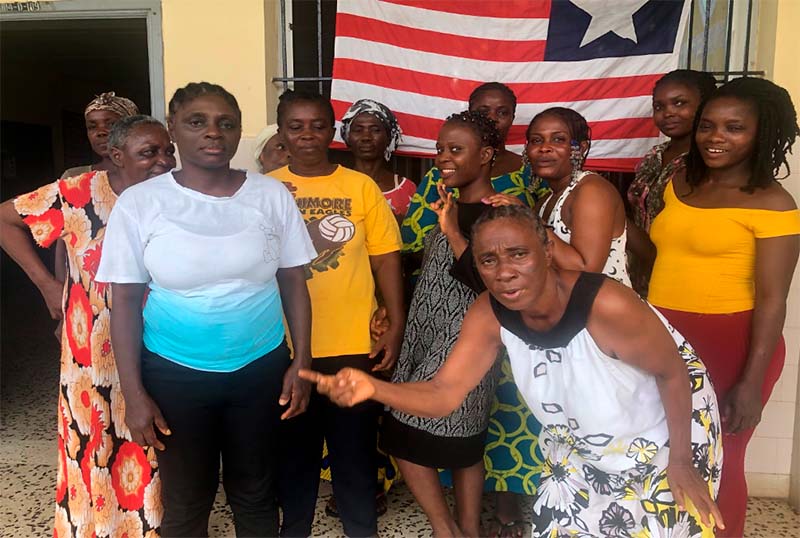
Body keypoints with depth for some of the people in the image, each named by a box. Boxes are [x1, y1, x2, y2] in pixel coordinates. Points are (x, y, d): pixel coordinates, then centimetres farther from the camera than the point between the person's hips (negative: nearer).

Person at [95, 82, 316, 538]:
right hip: (174, 374, -1)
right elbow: (126, 301, -4)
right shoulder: (140, 202, -8)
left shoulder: (272, 196, -4)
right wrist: (134, 393, -6)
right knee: (186, 500, 17)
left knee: (255, 493, 19)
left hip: (261, 368, 1)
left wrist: (302, 362, -2)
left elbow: (294, 284, 1)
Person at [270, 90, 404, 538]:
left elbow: (386, 258, 0)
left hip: (354, 345, 0)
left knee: (356, 448, 13)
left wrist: (396, 326, -6)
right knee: (293, 450, 17)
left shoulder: (362, 186, 0)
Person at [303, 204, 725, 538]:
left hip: (662, 437, -4)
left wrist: (680, 462, -12)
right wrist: (373, 388, -45)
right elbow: (443, 394, -26)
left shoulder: (608, 305, -37)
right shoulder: (488, 316, -22)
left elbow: (674, 371, -21)